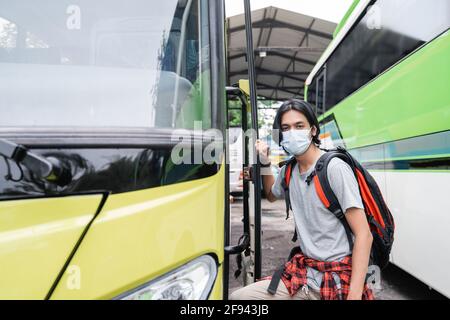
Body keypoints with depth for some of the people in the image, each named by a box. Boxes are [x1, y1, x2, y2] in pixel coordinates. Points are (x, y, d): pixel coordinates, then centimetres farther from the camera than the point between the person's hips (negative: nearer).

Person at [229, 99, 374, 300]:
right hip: (302, 272, 6)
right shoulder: (289, 170, 5)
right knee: (237, 297, -6)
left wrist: (354, 295, -23)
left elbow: (364, 235, -16)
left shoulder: (335, 168, -14)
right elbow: (271, 195, 28)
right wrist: (264, 162, 11)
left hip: (338, 279, -5)